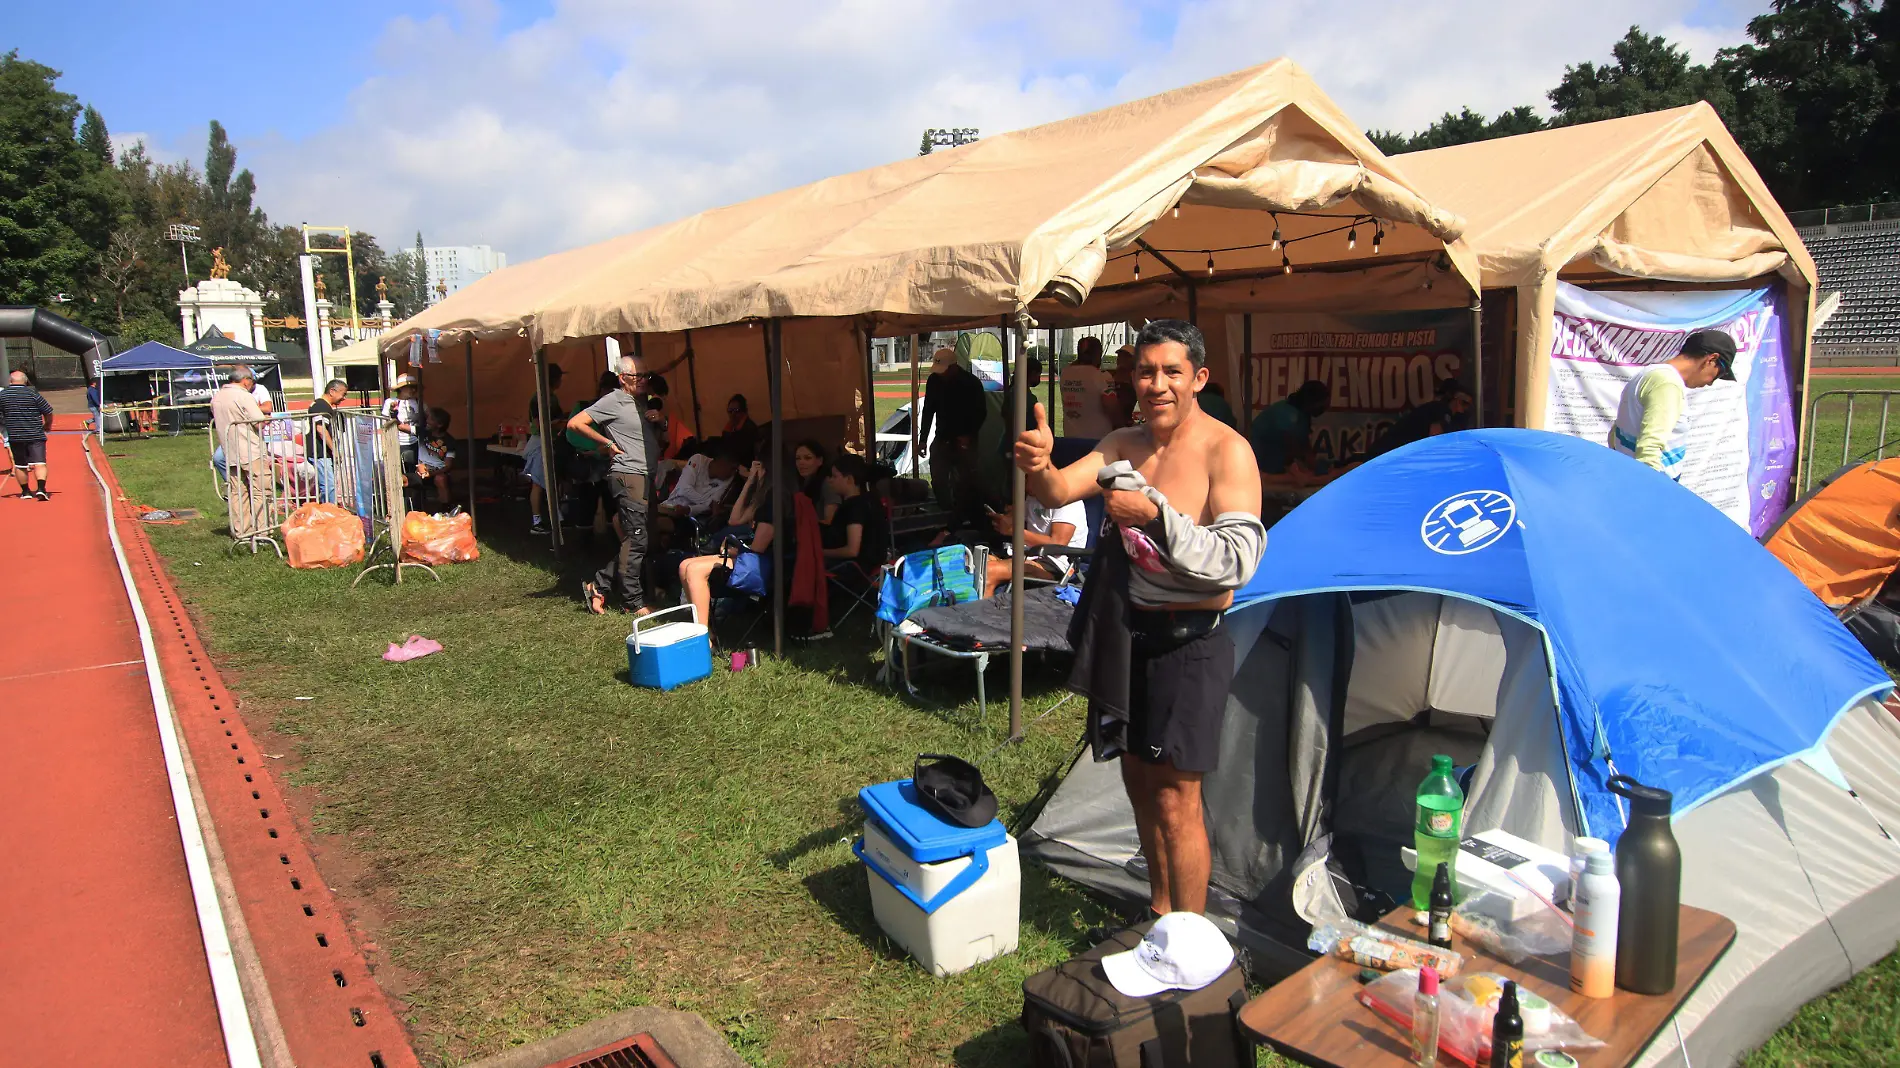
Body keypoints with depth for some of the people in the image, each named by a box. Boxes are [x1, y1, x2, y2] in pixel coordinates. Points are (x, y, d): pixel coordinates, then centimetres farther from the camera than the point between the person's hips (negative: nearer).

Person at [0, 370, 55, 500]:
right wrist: (47, 425, 17)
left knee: (20, 465, 14)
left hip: (15, 436, 3)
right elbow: (48, 412, -1)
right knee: (40, 463, -7)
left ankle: (25, 491, 22)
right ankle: (40, 488, -24)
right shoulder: (32, 393, -5)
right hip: (35, 436, -2)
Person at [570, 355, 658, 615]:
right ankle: (633, 602, -1)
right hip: (627, 476, -9)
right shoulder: (613, 401, -6)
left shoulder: (642, 403, 19)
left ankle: (598, 584, 17)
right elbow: (575, 423, -11)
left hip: (645, 477, 9)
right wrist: (608, 442, -10)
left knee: (635, 540, 10)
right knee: (636, 539, -8)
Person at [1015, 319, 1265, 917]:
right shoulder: (1124, 444, 7)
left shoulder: (1226, 452, -13)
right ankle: (1159, 912, 37)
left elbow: (1238, 561, -23)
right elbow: (1060, 491, -7)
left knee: (1175, 800, -3)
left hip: (1187, 640, -7)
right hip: (1123, 631, 7)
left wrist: (1156, 516, -30)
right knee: (1138, 779, 18)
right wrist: (1038, 466, -29)